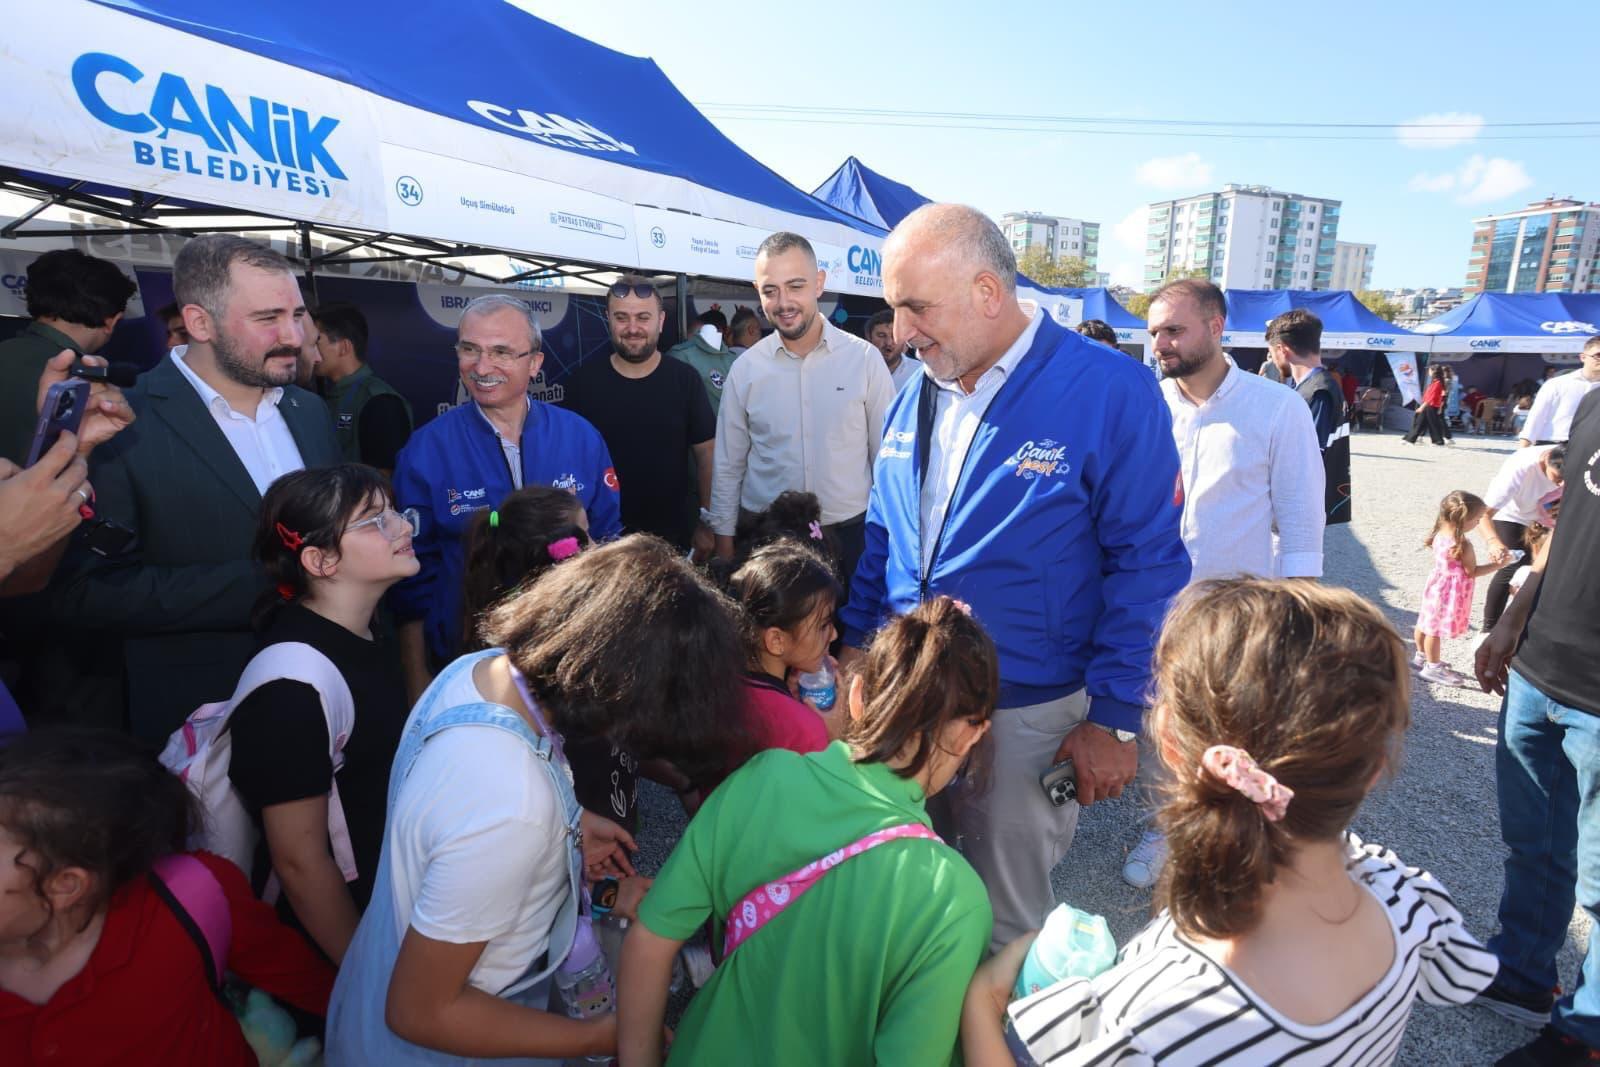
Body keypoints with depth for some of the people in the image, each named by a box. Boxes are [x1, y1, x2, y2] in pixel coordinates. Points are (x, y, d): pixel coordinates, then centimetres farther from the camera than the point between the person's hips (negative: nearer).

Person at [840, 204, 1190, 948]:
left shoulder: (1112, 393, -14)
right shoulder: (915, 399, 5)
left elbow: (1146, 565, -13)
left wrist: (1114, 717, -13)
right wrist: (855, 638, 9)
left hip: (1025, 717, -5)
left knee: (1006, 922, 13)